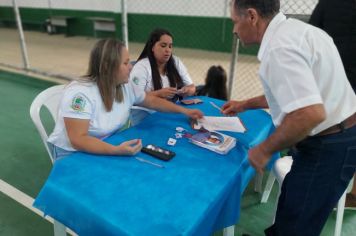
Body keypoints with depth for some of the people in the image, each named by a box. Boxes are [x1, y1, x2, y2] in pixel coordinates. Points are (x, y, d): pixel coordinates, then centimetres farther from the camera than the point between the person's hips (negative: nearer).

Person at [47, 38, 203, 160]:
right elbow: (78, 140, -30)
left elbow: (151, 101, 10)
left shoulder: (125, 87, -4)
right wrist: (116, 150, -41)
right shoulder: (80, 93, -26)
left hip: (106, 149, 7)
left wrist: (184, 110, 6)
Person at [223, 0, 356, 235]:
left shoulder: (280, 47, -25)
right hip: (336, 136, 10)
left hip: (329, 145, -10)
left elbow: (310, 113, -35)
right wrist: (245, 104, 26)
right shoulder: (292, 29, 8)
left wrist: (265, 150, -19)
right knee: (290, 208, 27)